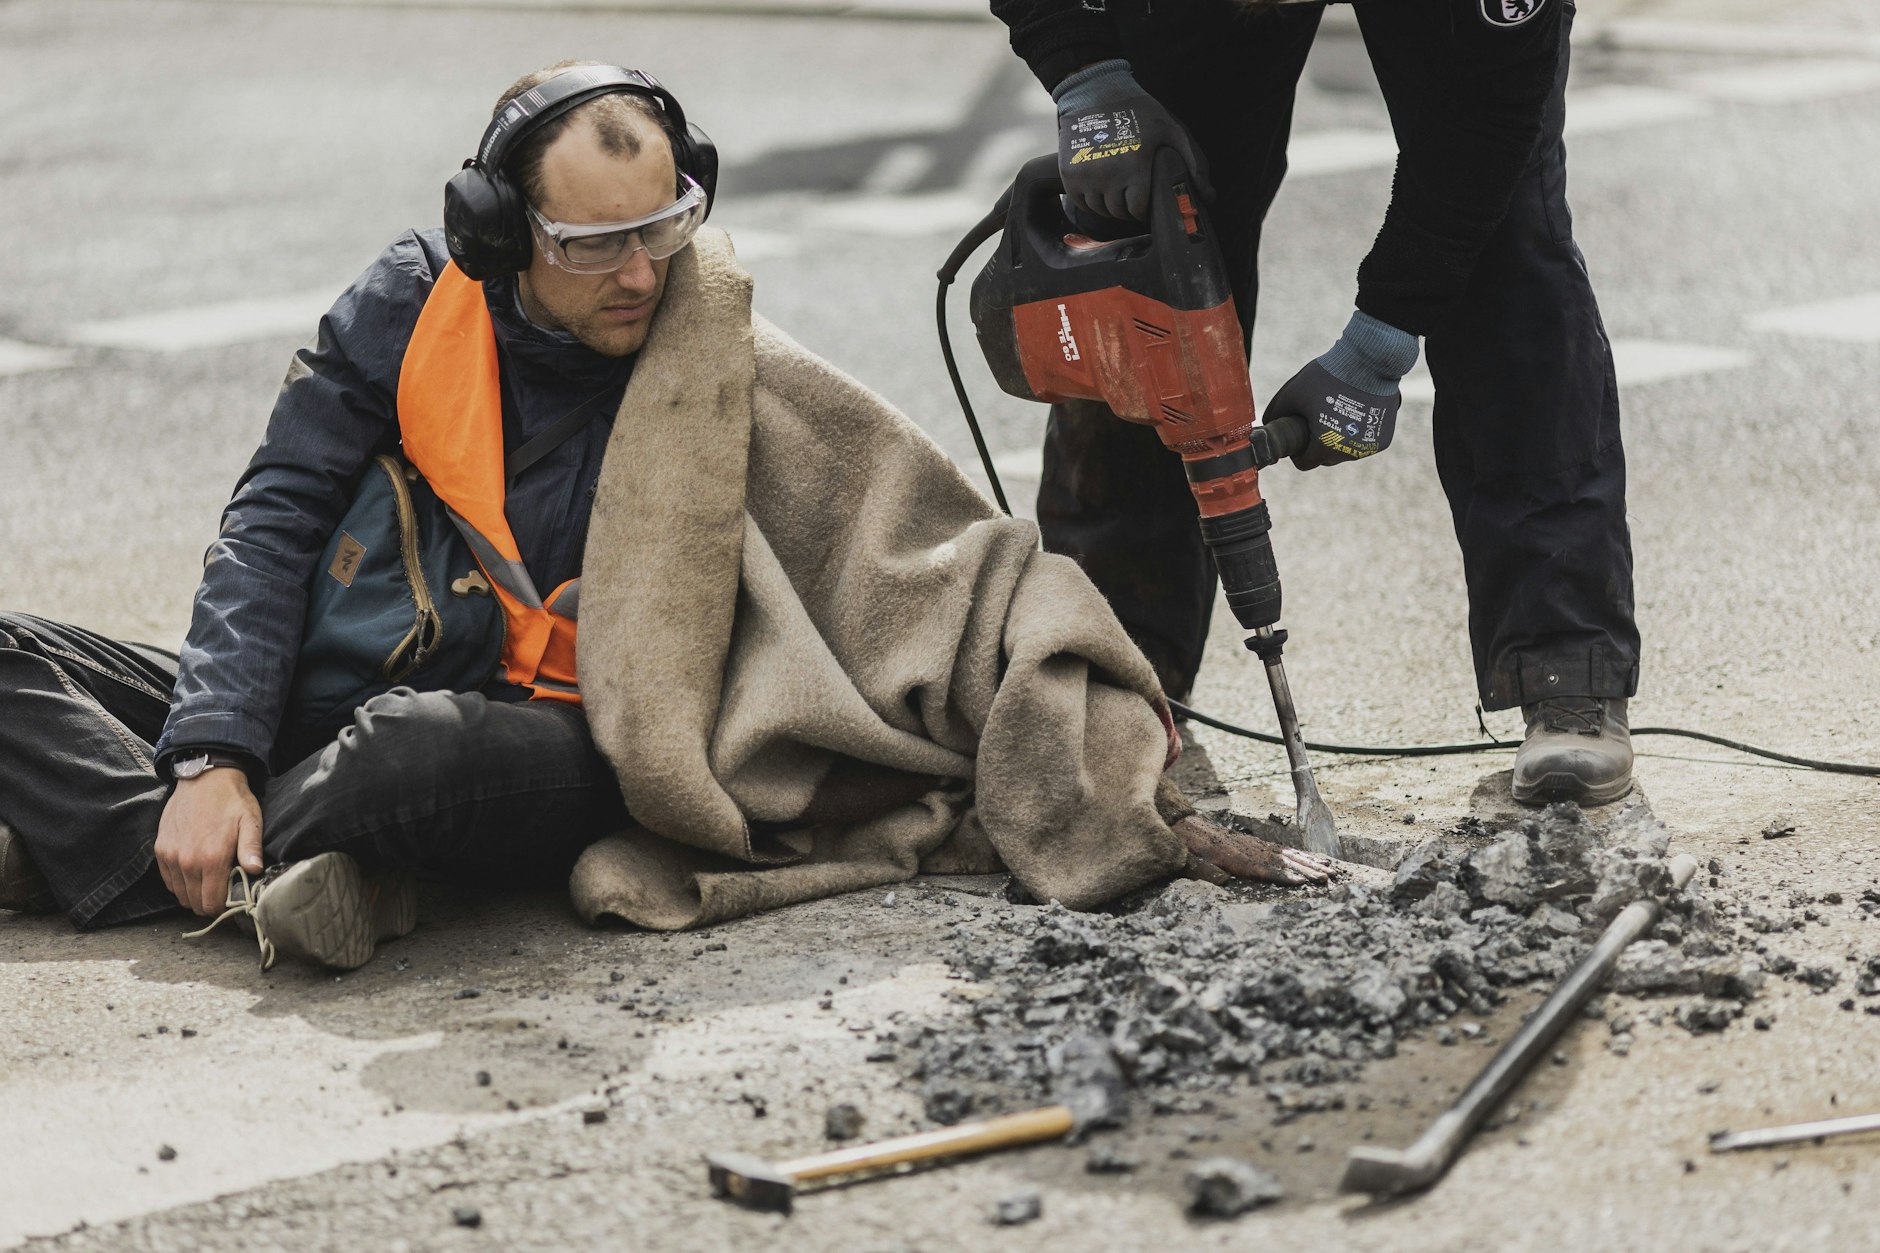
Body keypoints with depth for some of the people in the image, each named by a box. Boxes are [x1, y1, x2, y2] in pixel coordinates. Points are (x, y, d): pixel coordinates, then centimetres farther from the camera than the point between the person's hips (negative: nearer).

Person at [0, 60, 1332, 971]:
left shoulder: (727, 380, -6)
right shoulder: (419, 302, 0)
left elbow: (958, 576, -5)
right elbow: (274, 525, -1)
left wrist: (1110, 796, -13)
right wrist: (213, 760, -14)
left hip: (568, 759, -3)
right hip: (354, 705, 4)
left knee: (415, 747, -40)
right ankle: (239, 870, -27)